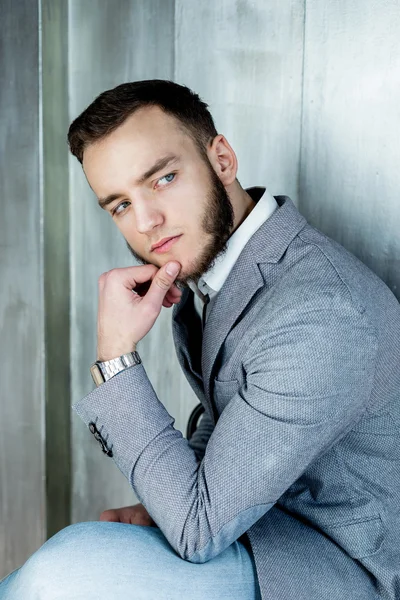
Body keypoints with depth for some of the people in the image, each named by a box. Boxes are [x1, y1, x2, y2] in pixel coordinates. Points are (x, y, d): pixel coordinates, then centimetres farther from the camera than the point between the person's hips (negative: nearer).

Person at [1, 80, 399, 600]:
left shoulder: (319, 315, -30)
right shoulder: (204, 260, -1)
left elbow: (199, 531, -26)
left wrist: (117, 357, -25)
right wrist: (162, 507, -1)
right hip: (251, 515, 8)